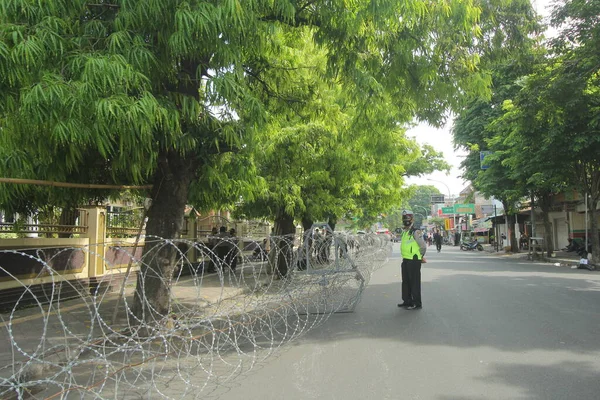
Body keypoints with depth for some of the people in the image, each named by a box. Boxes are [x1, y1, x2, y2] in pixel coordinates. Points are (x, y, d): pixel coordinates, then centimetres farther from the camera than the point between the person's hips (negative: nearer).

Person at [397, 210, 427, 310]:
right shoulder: (404, 232, 14)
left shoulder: (415, 232, -14)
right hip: (405, 260, 9)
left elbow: (423, 246, -15)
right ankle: (407, 301, 27)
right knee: (405, 282, 16)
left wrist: (420, 257, -2)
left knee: (414, 283, -3)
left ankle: (417, 303, 5)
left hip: (414, 261, -9)